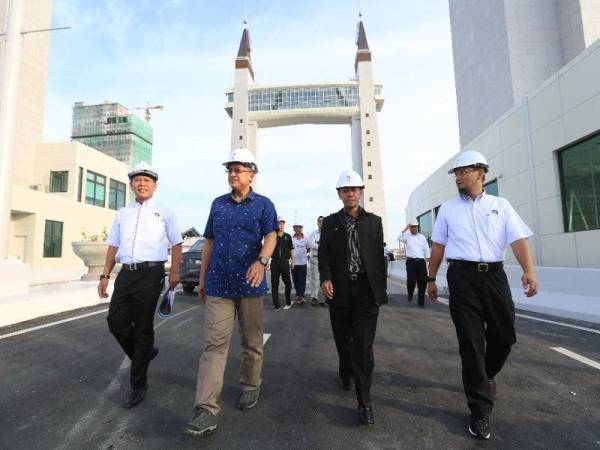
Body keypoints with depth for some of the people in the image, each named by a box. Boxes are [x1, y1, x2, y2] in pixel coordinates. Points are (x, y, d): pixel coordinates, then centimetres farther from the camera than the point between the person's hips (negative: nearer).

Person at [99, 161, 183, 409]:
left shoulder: (164, 212, 6)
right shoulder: (122, 214, 17)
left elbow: (176, 243, 5)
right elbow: (113, 246, 16)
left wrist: (174, 272, -7)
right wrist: (105, 276, 10)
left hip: (150, 273, -4)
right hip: (125, 273, 4)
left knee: (143, 328, 1)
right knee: (116, 322, 2)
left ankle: (138, 384, 16)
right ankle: (144, 353, 31)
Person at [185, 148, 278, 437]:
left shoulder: (263, 204, 1)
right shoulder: (218, 204, 11)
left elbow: (271, 236, -13)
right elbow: (209, 243, 14)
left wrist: (261, 261, -34)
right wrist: (202, 278, 13)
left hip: (249, 284, -2)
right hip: (218, 284, 2)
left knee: (251, 341, 13)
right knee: (214, 343, -3)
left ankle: (250, 387, 34)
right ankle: (206, 410, -1)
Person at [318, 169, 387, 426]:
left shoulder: (374, 221, 7)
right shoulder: (330, 222, 7)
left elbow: (379, 256, 6)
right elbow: (323, 253, 2)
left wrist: (381, 289, 4)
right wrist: (325, 278, -15)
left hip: (366, 290, -1)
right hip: (339, 290, 1)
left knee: (363, 344, -4)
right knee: (343, 338, 15)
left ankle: (364, 402, 4)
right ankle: (346, 373, 43)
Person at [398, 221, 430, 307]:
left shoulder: (422, 237, 13)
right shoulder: (407, 236, 8)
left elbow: (426, 249, 11)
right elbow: (400, 238, -12)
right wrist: (405, 229, -12)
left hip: (421, 261, 2)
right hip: (411, 261, -2)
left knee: (422, 282, 1)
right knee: (411, 280, -10)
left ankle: (421, 301, 12)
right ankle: (410, 294, 21)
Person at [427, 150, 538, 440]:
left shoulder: (500, 205, 7)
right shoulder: (448, 209, 8)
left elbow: (518, 239, -4)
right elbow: (438, 246, 10)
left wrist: (529, 271, -20)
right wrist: (431, 279, 11)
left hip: (494, 275, 1)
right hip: (462, 277, -1)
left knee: (505, 335, 8)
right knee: (471, 342, 0)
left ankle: (486, 376, 41)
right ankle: (480, 409, 13)